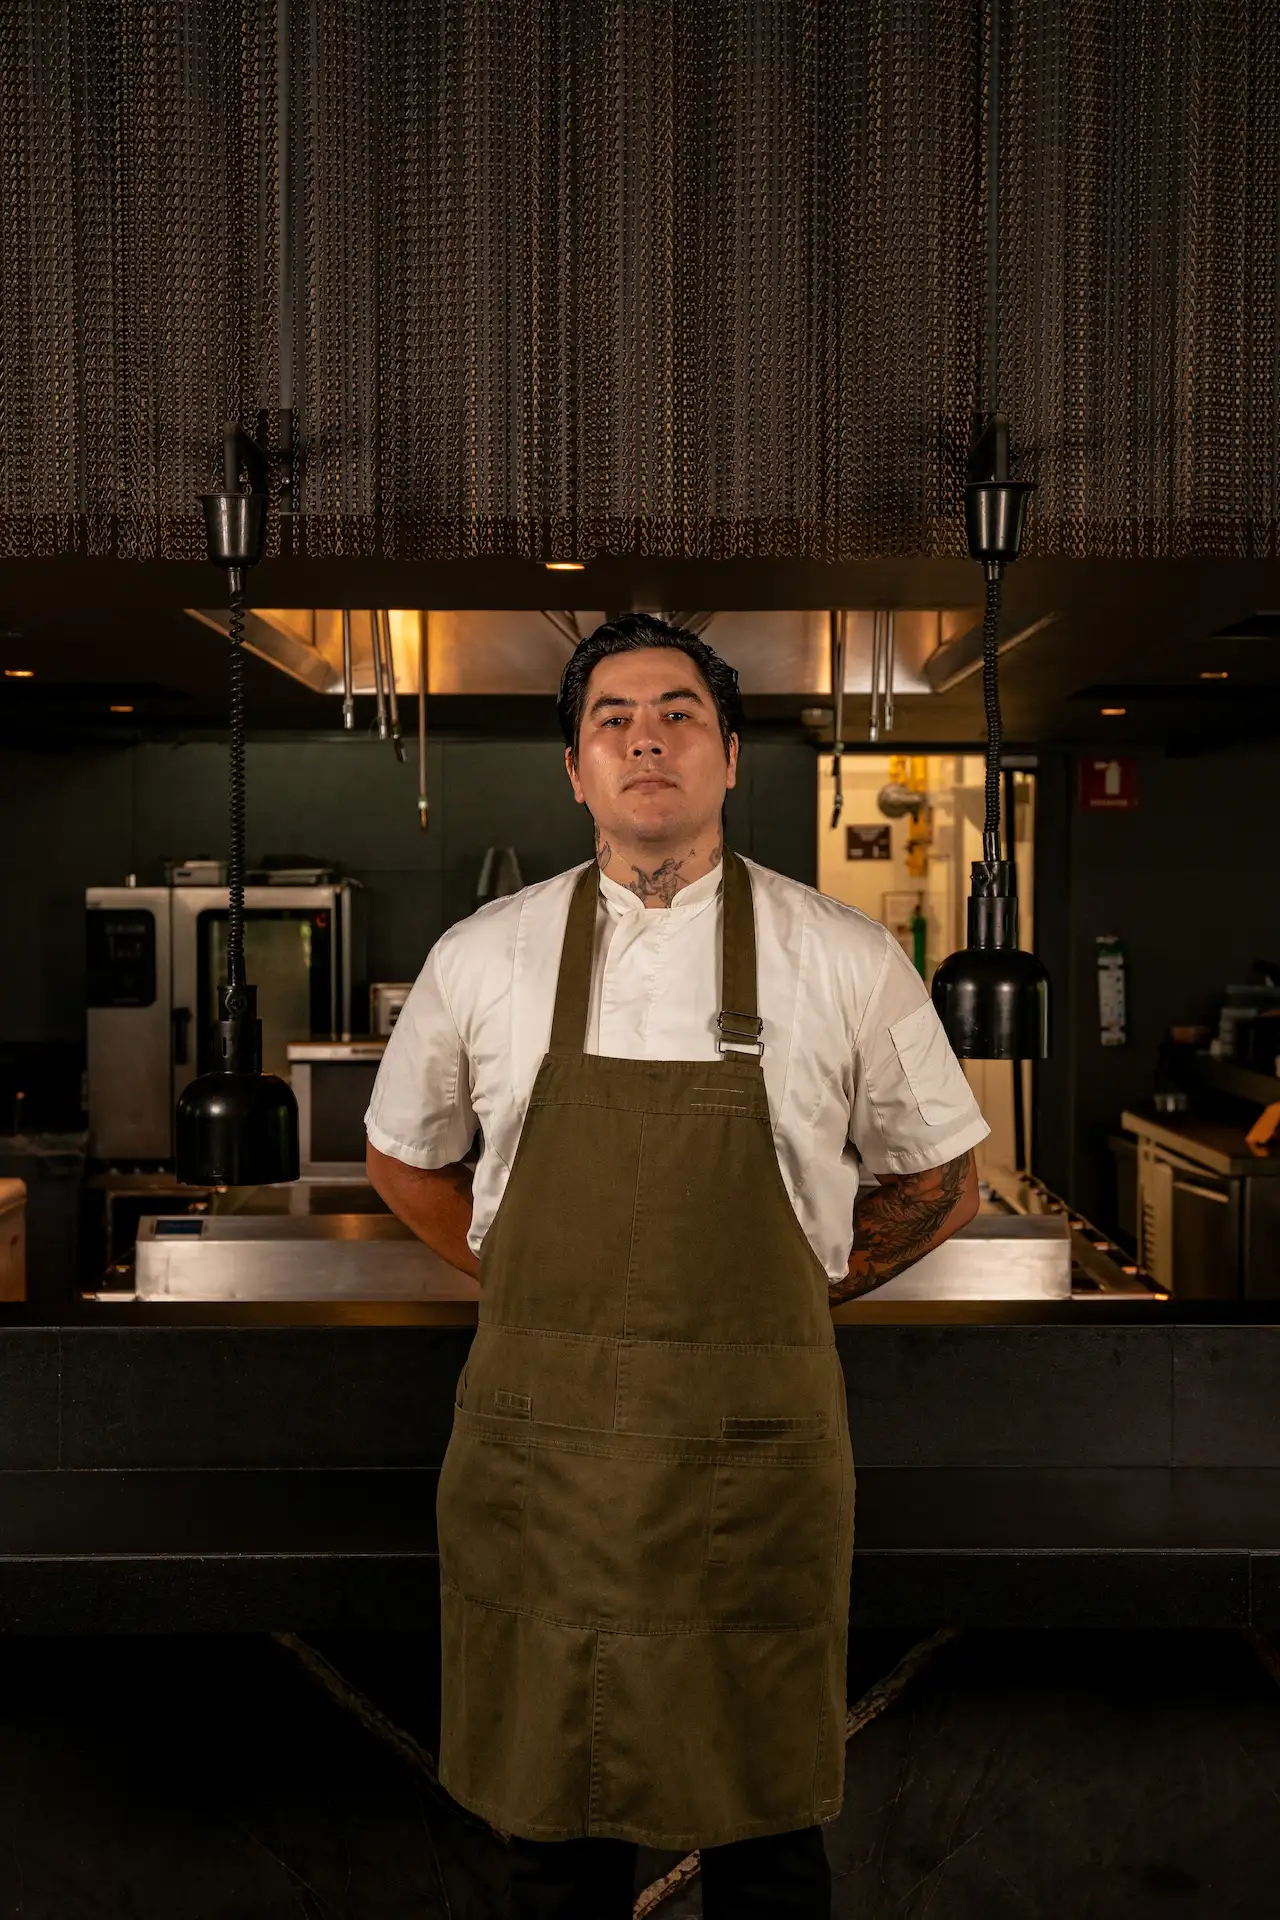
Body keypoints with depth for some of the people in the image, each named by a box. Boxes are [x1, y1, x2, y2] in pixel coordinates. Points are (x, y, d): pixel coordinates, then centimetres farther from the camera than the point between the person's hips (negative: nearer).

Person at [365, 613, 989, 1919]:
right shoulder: (481, 957, 2)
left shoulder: (848, 962, -2)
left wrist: (785, 1300, 4)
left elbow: (939, 1183, 10)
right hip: (535, 1449, 2)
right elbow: (402, 1157, 17)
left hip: (754, 1448, -1)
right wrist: (539, 1299, 8)